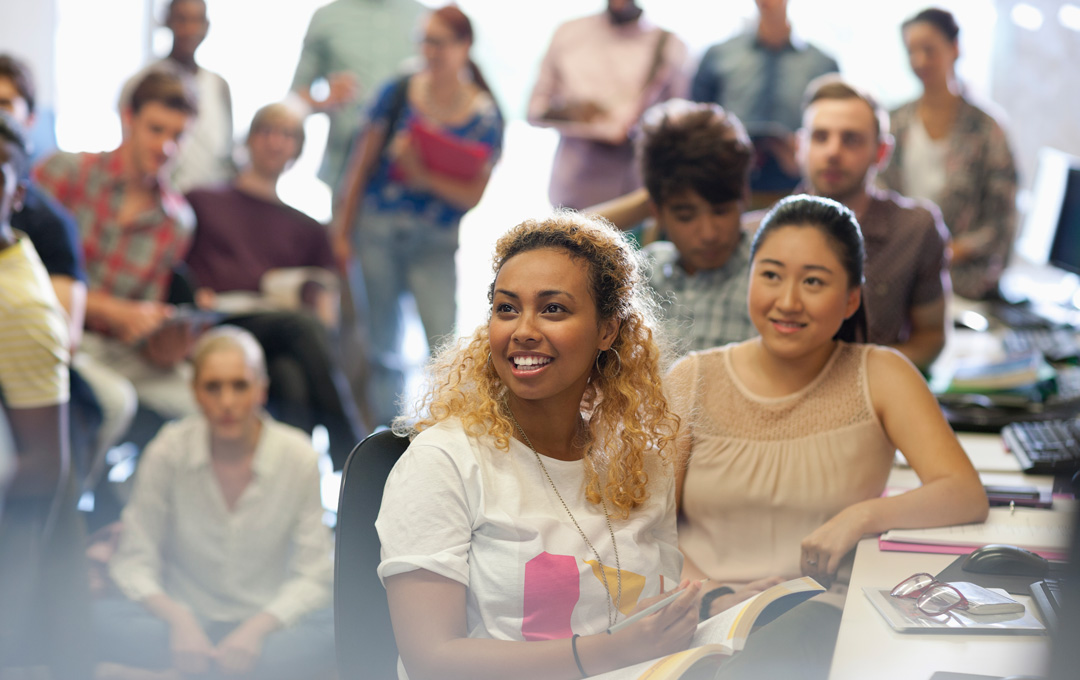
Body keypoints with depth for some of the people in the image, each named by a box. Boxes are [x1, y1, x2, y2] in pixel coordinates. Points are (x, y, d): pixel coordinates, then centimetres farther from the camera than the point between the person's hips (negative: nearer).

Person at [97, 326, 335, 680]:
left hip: (264, 621, 0)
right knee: (100, 619, -30)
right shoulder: (168, 451, -7)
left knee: (338, 629, -33)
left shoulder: (297, 456, -8)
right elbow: (134, 561, -5)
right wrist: (178, 618, -23)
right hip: (187, 620, 1)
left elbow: (313, 574, -7)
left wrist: (258, 627, -24)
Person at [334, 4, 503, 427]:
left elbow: (474, 194, -4)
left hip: (436, 244, -1)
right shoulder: (398, 94, 0)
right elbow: (363, 164, 6)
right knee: (380, 345, 7)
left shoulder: (484, 116, -3)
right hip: (377, 232, 2)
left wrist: (425, 177, -19)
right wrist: (343, 232, 6)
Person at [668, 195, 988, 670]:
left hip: (828, 623, 0)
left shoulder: (880, 376, 5)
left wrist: (863, 515, -22)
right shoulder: (692, 381, 8)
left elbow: (967, 497, -4)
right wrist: (705, 595, -14)